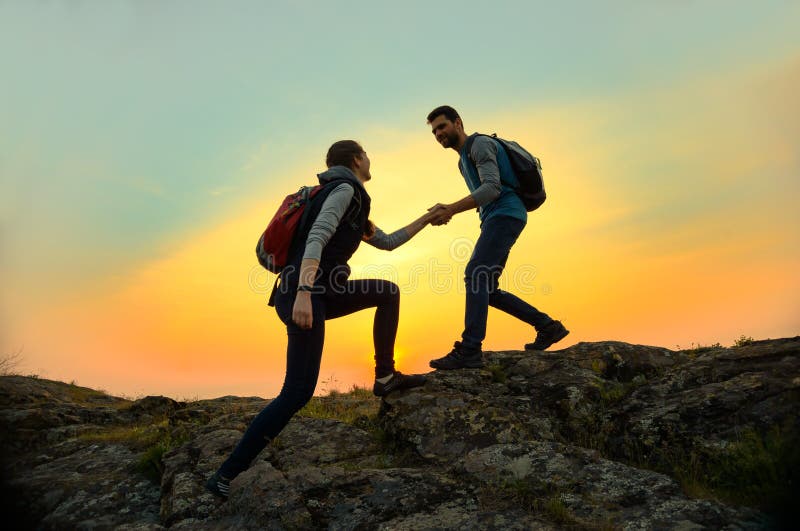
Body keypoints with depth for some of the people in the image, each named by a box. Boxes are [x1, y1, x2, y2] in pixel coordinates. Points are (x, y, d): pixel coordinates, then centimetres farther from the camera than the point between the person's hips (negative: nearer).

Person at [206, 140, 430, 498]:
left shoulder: (352, 203, 26)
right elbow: (316, 237, -20)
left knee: (388, 291, 16)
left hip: (321, 292, 10)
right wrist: (303, 292, -32)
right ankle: (225, 475, -3)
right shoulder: (345, 188, -3)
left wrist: (426, 219, 39)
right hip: (304, 293, -10)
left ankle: (385, 376, 15)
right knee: (299, 392, -13)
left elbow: (386, 242, 33)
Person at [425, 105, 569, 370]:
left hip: (505, 214, -10)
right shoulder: (464, 160, 26)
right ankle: (548, 326, 10)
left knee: (475, 275, -22)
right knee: (488, 290, 5)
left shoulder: (480, 143, -2)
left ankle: (469, 350, -26)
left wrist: (451, 209, -23)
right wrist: (448, 210, 8)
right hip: (495, 220, 10)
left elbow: (492, 187, -17)